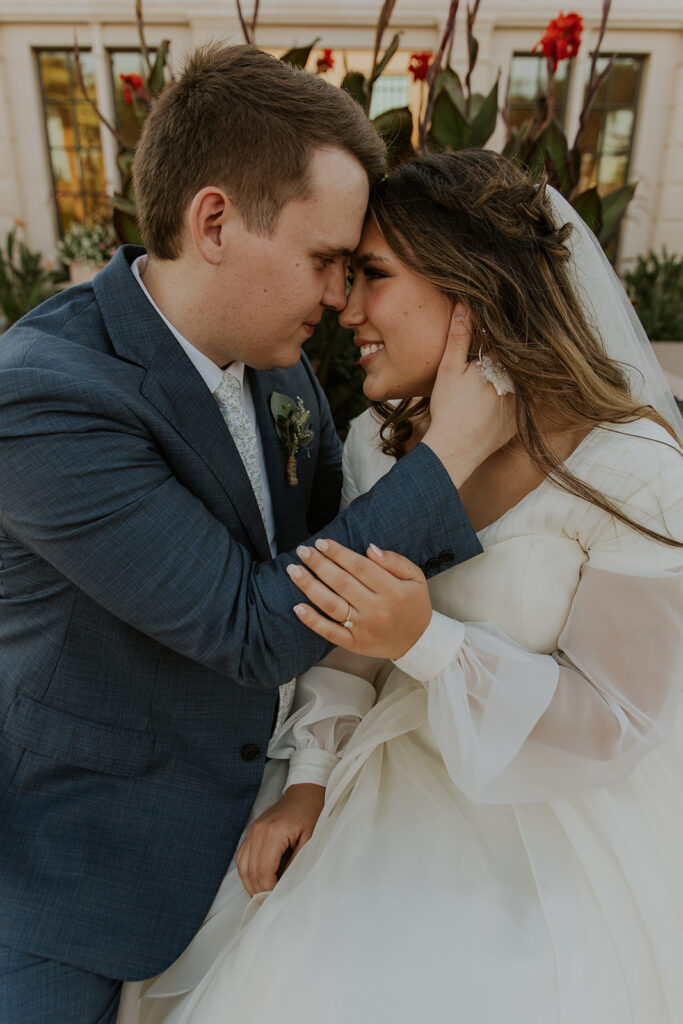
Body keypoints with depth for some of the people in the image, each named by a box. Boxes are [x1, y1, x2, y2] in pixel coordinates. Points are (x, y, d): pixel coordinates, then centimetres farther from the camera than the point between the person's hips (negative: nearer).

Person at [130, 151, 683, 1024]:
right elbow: (354, 639, 2)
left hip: (563, 824, -3)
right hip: (402, 803, 4)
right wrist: (307, 780, -4)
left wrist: (426, 640, -32)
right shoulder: (379, 442, -8)